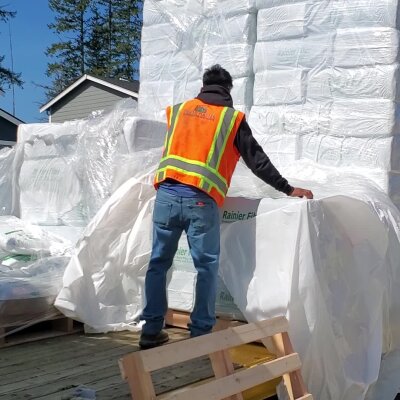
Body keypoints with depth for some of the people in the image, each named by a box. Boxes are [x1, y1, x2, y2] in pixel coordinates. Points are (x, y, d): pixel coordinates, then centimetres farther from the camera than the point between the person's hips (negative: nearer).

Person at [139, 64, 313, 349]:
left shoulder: (177, 110, 17)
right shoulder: (232, 118, 7)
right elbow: (257, 160, 7)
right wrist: (288, 189, 15)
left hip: (166, 194, 4)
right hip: (201, 200, -3)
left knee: (159, 262, 11)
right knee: (207, 267, 6)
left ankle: (151, 330, 14)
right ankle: (201, 333, 5)